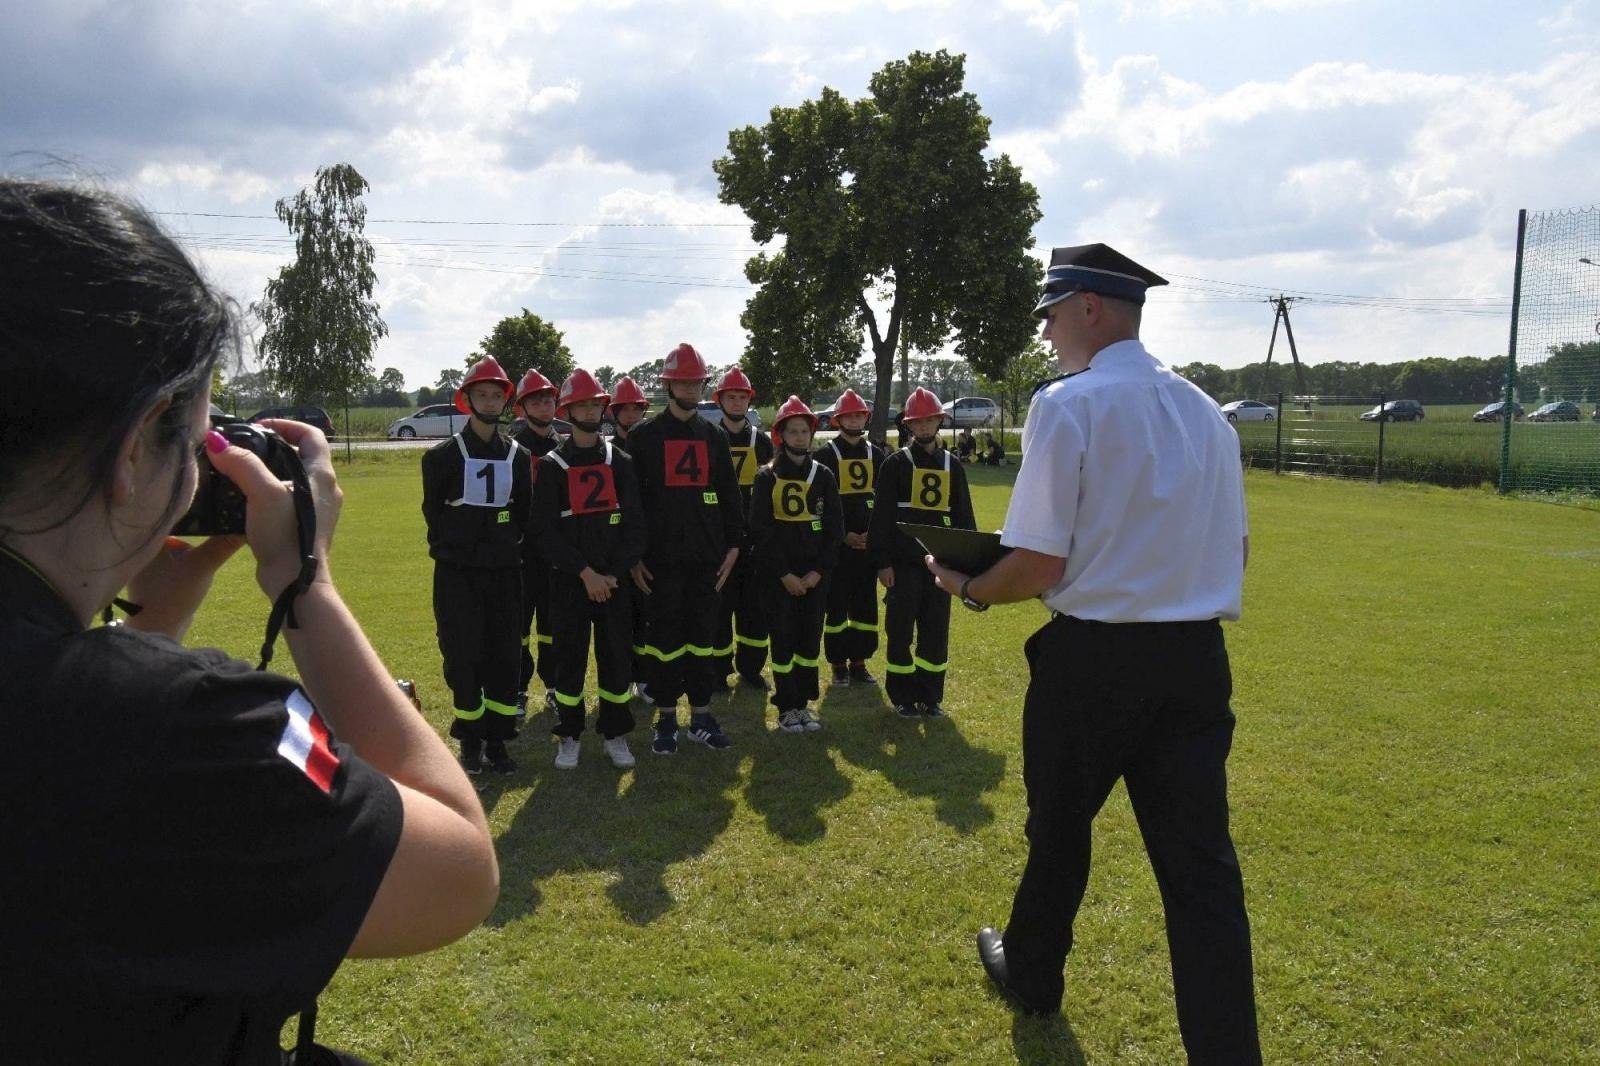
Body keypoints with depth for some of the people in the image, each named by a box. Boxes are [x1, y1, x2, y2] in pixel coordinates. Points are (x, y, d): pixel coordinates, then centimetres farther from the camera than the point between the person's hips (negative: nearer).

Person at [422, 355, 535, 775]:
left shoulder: (518, 456, 8)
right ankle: (471, 741, 13)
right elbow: (432, 510, 5)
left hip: (504, 571, 3)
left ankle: (497, 740, 16)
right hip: (457, 573, -3)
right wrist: (453, 547, 4)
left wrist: (508, 545, 8)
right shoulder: (443, 454, -1)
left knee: (504, 657, 4)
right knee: (463, 658, -1)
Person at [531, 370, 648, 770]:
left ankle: (616, 735, 17)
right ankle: (568, 736, 17)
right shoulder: (552, 465, 0)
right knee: (569, 659, 4)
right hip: (569, 581, -2)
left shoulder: (620, 462, 7)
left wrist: (615, 573, -9)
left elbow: (635, 524, 2)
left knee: (617, 656, 5)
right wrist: (585, 572, -14)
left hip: (614, 580, 2)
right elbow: (545, 530, -7)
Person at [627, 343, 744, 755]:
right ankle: (666, 719, 15)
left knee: (702, 637, 8)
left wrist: (733, 546, 4)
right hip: (661, 558, -3)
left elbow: (729, 495, 11)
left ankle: (701, 716, 18)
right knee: (664, 639, 4)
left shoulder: (715, 437, 10)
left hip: (707, 557, 3)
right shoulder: (644, 436, 0)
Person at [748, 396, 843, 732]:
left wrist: (819, 571, -6)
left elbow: (835, 528, 4)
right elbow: (761, 530, -7)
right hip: (776, 574, -3)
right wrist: (784, 574, -12)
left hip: (815, 573, 3)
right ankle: (786, 708, 11)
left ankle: (803, 704, 18)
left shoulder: (823, 476, 6)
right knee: (783, 638, 0)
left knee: (810, 638, 6)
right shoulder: (767, 477, -2)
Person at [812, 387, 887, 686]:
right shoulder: (826, 455, -3)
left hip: (869, 541, 4)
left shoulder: (876, 455, 10)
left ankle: (859, 662, 17)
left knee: (866, 604, 7)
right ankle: (838, 664, 11)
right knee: (836, 604, 1)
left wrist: (874, 532, -5)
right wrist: (843, 535, -11)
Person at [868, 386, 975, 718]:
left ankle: (930, 696, 19)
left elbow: (964, 516, 13)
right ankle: (902, 697, 15)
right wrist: (882, 562, -10)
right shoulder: (895, 464, -1)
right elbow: (881, 516, -4)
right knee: (901, 630, 3)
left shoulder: (952, 466, 10)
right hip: (903, 563, -3)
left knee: (936, 631, 8)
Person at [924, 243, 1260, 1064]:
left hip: (1093, 658, -5)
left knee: (1059, 828, 17)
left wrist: (969, 588, 1)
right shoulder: (1203, 409, 7)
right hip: (1197, 658, 5)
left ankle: (1031, 971, 41)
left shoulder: (1068, 405, -13)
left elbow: (1039, 566, -17)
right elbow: (1235, 550, 13)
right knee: (1200, 859, 8)